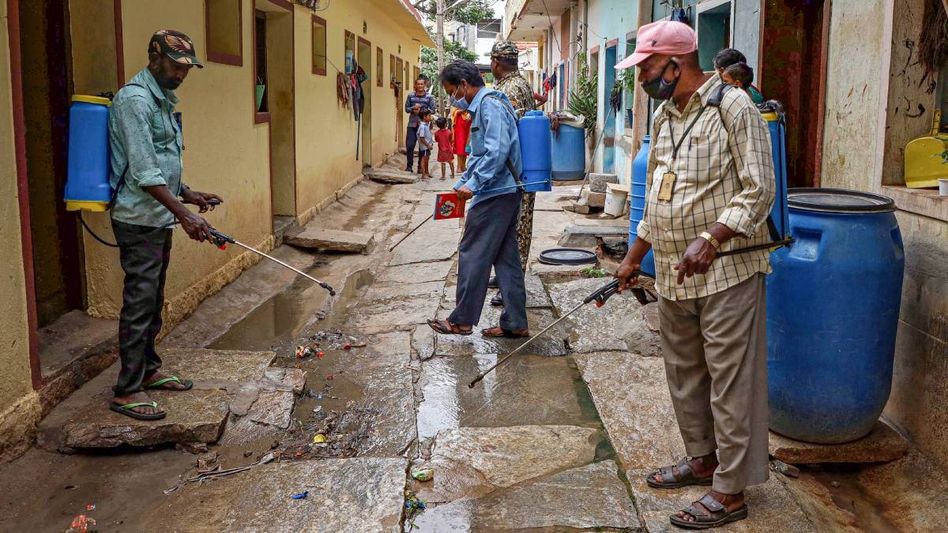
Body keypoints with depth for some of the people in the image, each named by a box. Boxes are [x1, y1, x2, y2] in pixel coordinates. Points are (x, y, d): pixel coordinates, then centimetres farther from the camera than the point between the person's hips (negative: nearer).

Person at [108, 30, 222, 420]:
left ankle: (148, 370, 28)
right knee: (139, 303, -7)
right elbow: (144, 172, -22)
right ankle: (126, 391, -1)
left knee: (153, 301, 16)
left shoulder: (163, 100, 15)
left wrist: (188, 194, 14)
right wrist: (184, 215, -25)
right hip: (139, 220, -9)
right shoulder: (134, 99, -16)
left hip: (159, 218, 9)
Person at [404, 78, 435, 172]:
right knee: (409, 145, -4)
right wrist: (413, 108, -13)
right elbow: (406, 108, 8)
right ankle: (409, 166, 7)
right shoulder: (410, 96, 7)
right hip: (412, 124, 1)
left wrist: (421, 111, -11)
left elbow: (432, 110, 0)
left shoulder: (429, 97, 3)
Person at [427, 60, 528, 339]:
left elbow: (497, 150, -24)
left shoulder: (489, 105, -14)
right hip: (506, 191, 10)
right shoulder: (484, 105, 19)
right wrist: (461, 184, 23)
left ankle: (462, 320, 8)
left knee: (473, 256, -1)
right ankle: (515, 323, 13)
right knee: (506, 257, 10)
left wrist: (473, 184, -21)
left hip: (494, 194, -10)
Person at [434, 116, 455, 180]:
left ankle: (443, 176, 6)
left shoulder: (437, 133, -10)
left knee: (443, 163, 7)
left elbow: (436, 140, 4)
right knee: (451, 163, 15)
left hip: (441, 150, 0)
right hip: (449, 149, 0)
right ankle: (452, 174, 25)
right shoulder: (449, 132, -13)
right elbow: (452, 140, -5)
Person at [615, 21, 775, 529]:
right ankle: (702, 458, 35)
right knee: (684, 373, 17)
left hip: (727, 272, -8)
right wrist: (634, 256, 21)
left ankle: (730, 490, 9)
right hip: (673, 275, 8)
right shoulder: (663, 116, 13)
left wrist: (709, 239, -26)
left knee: (730, 381, 0)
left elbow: (759, 191, -15)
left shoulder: (733, 107, -11)